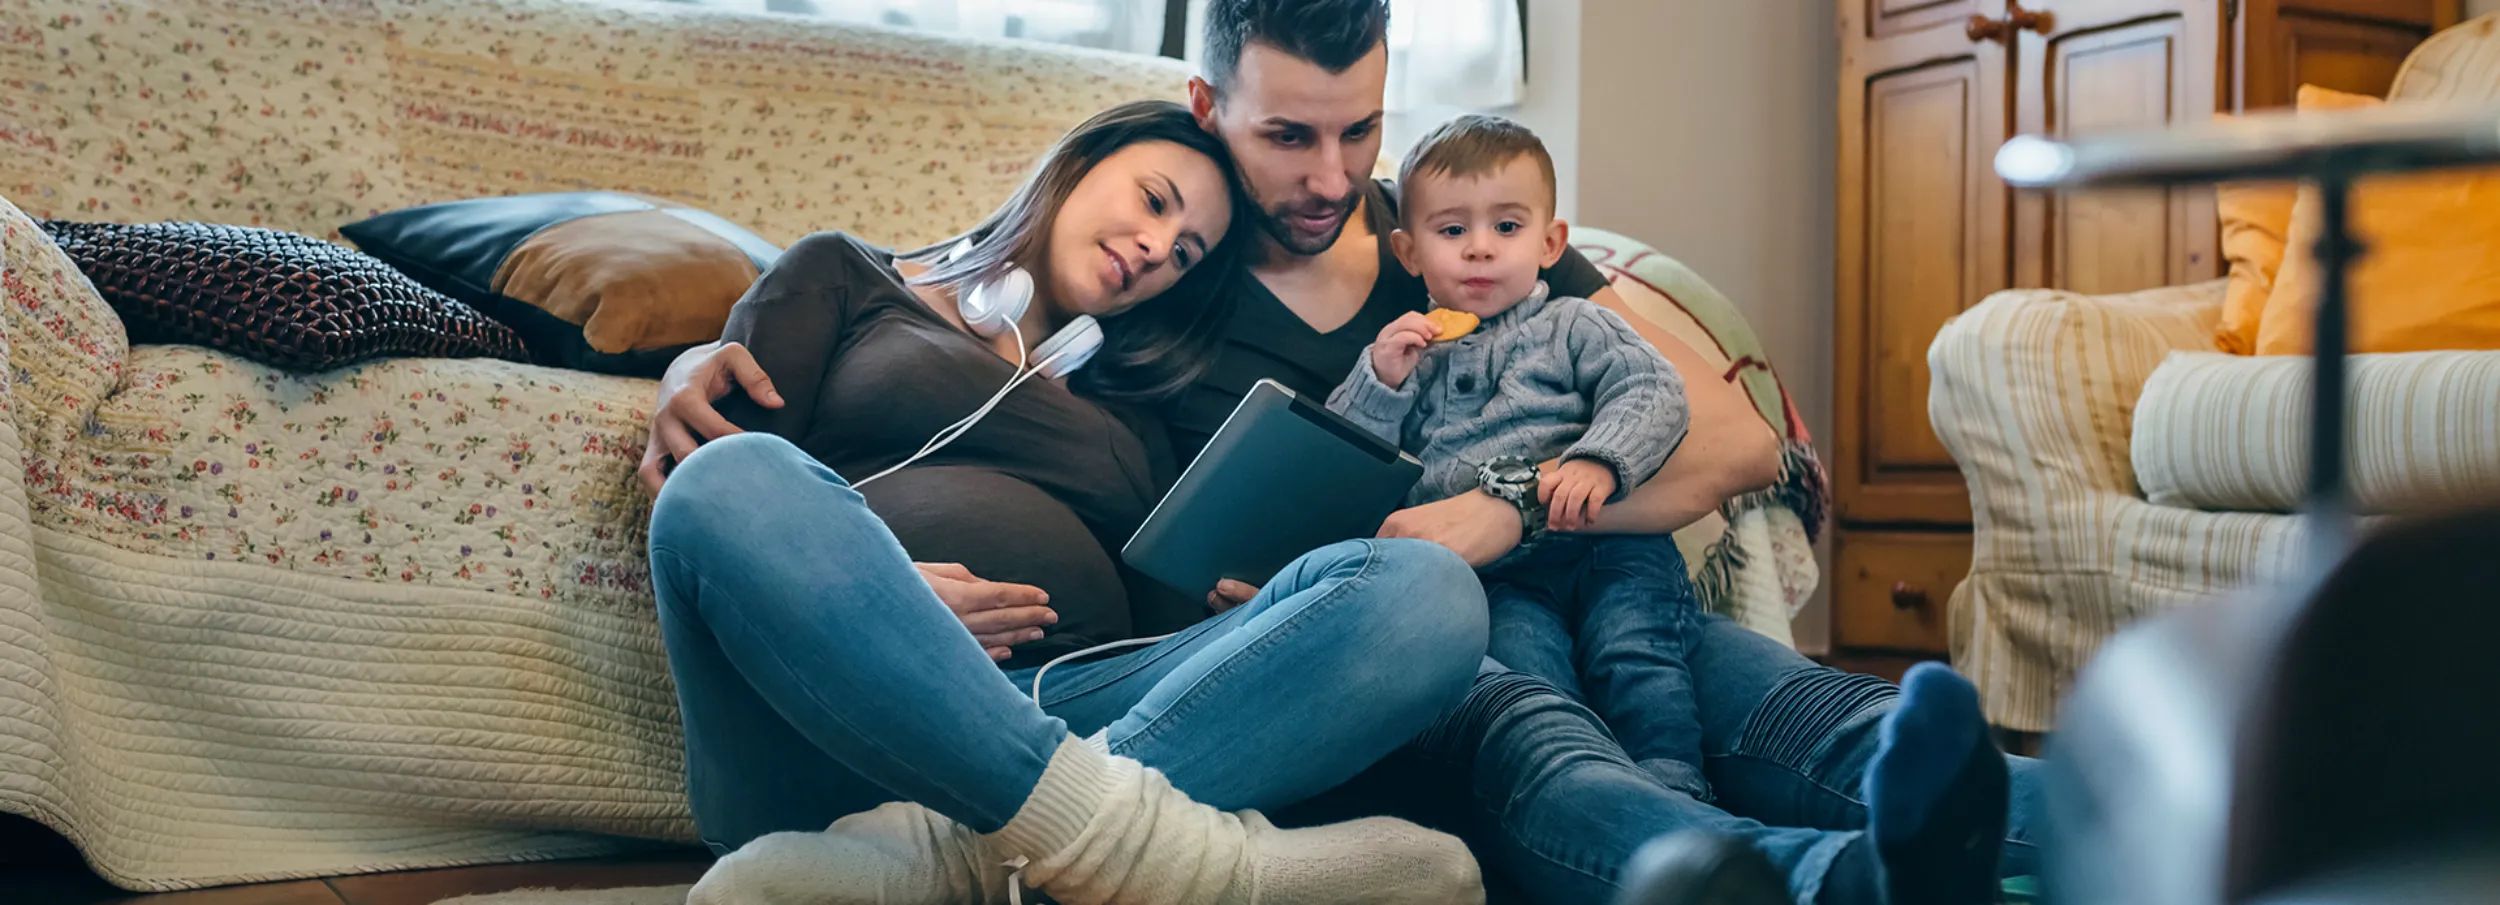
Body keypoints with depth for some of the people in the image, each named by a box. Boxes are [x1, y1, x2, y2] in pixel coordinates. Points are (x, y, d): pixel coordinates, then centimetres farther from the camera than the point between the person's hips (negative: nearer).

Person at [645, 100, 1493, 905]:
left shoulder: (1130, 407, 31)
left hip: (1062, 720, 3)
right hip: (823, 717, -3)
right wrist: (851, 586, -11)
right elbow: (711, 490, 9)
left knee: (1424, 586, -19)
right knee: (741, 478, -33)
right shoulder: (847, 277, 21)